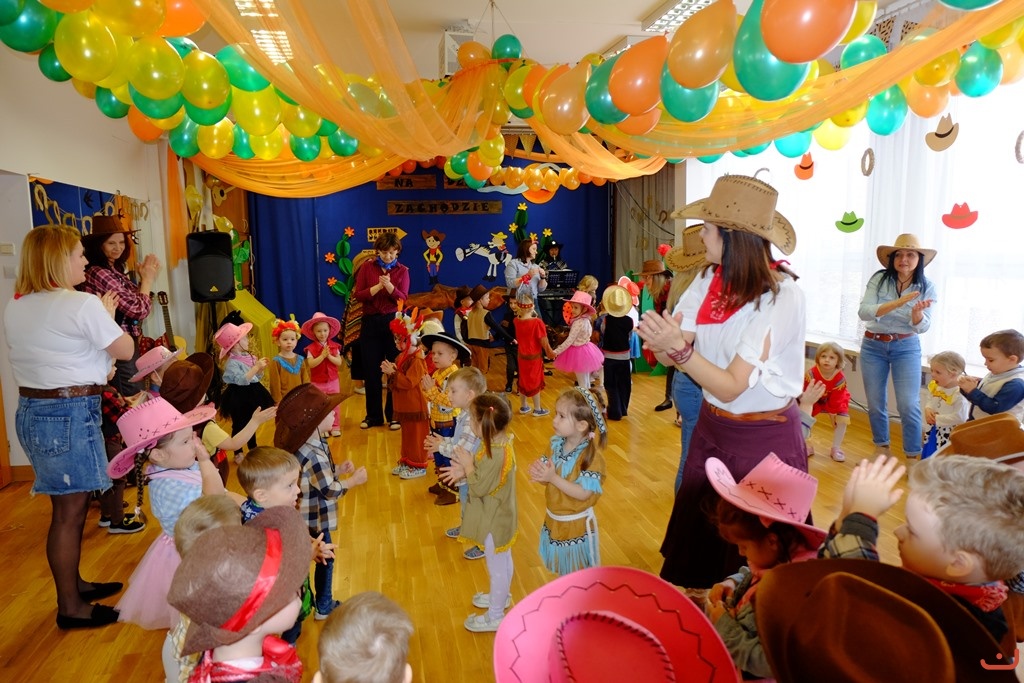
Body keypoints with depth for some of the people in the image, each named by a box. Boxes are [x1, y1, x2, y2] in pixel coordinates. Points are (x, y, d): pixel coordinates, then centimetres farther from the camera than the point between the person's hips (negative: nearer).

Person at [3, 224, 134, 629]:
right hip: (70, 413, -8)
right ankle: (70, 608, 15)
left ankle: (72, 584, 35)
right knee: (70, 512, 3)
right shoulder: (83, 305, -17)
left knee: (67, 506, 20)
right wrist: (107, 314, 7)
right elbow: (125, 350, -8)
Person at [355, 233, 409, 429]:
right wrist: (377, 286, -18)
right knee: (371, 370, 6)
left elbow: (403, 298, -8)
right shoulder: (367, 267, 3)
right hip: (371, 322, 1)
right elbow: (358, 295, -4)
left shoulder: (402, 271, 2)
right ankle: (373, 415, 18)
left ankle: (394, 415, 16)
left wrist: (390, 286, -25)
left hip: (394, 322, -1)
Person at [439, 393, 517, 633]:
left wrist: (468, 465, -17)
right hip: (501, 515, 9)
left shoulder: (495, 455, -35)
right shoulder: (500, 443, -6)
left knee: (497, 567, 11)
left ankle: (495, 616, 29)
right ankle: (502, 596, 50)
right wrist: (465, 471, -5)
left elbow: (480, 487, -29)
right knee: (503, 561, 28)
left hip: (494, 520, -9)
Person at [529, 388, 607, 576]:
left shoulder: (592, 455, -25)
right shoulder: (557, 444, -6)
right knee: (562, 570, 25)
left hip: (576, 526, -6)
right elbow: (551, 478, 4)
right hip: (554, 520, 6)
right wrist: (540, 472, -19)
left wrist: (553, 478, -32)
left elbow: (583, 493, -27)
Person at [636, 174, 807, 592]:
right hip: (712, 427, 6)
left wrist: (679, 349, -37)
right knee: (695, 530, 19)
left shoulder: (781, 296, -22)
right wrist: (663, 343, -31)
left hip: (765, 438, -6)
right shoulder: (709, 280, -4)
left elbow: (731, 386, -25)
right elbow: (671, 355, -9)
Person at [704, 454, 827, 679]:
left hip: (749, 671, -8)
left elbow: (768, 664, -32)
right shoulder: (785, 556, -11)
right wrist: (732, 583, -6)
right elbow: (752, 576, 12)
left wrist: (725, 628, -25)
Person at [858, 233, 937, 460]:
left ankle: (913, 458, 6)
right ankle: (881, 449, 28)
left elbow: (922, 327, -6)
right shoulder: (878, 279, -9)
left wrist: (917, 313, -29)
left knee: (909, 405, -7)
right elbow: (863, 312, -21)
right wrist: (898, 303, -34)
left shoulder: (926, 287, -5)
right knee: (875, 404, 9)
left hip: (906, 348, 0)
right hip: (873, 345, 0)